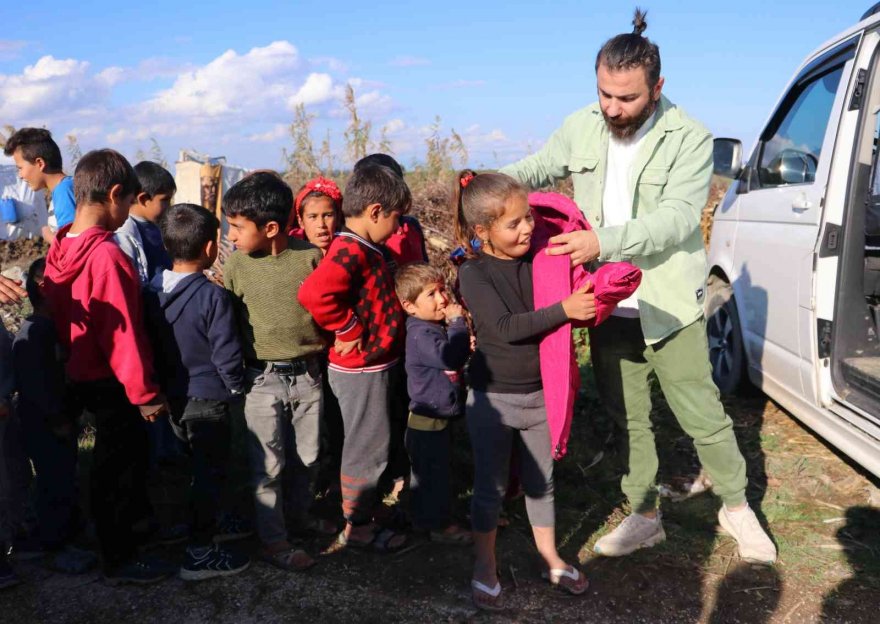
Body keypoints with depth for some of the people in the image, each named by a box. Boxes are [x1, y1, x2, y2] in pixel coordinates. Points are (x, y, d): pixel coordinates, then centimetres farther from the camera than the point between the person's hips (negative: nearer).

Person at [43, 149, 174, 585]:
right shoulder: (107, 255, -26)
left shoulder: (62, 250, 0)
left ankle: (135, 518, 46)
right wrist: (145, 391, -17)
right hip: (111, 382, -8)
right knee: (117, 465, 5)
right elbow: (123, 333, -25)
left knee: (119, 456, 26)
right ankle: (119, 560, 20)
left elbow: (57, 311, 10)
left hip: (83, 373, 9)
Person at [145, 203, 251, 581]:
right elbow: (226, 354, -19)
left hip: (173, 397, 7)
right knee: (210, 474, 4)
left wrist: (163, 383, 18)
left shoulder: (153, 291, -1)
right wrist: (236, 389, -3)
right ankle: (200, 553, 11)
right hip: (207, 398, -7)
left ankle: (208, 522, 41)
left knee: (199, 467, 24)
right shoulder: (212, 296, -22)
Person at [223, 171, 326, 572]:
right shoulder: (236, 262, -7)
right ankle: (272, 541, 19)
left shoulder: (310, 256, -7)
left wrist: (325, 348, 5)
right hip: (262, 379, -1)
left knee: (307, 455, 16)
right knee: (269, 464, 5)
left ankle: (299, 511, 41)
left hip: (307, 375, 2)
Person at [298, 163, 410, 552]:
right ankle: (357, 527, 19)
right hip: (361, 370, -10)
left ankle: (363, 511, 37)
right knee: (368, 447, 4)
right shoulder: (351, 252, -23)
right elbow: (314, 293, -38)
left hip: (374, 365, 10)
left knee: (370, 446, 21)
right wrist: (348, 329, -26)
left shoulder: (363, 250, 9)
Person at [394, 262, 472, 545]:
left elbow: (457, 356, 21)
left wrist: (467, 344, -2)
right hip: (428, 418, -10)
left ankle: (425, 518, 36)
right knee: (434, 472, 2)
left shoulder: (438, 326, 9)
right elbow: (449, 356, -35)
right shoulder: (421, 333, -22)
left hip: (439, 415, 10)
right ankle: (439, 526, 15)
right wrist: (457, 323, -26)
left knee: (427, 471, 22)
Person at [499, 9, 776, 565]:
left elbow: (678, 217, -23)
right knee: (628, 417, 15)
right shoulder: (581, 128, 1)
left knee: (702, 414, 5)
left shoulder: (689, 139, -12)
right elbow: (537, 169, 16)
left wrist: (604, 242, -36)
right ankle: (645, 517, 32)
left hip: (668, 306, -4)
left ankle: (737, 508, 30)